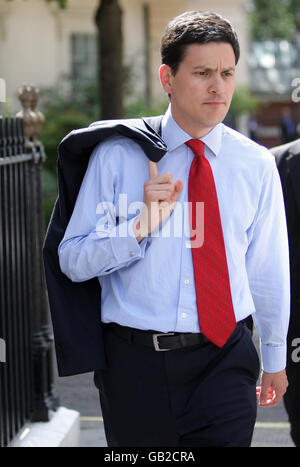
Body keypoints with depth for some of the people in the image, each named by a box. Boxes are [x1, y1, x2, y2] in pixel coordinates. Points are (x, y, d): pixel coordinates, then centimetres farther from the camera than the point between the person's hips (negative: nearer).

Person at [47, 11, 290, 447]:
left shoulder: (256, 165, 3)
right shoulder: (117, 155, -3)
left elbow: (268, 268, 12)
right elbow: (72, 261, -5)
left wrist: (275, 359, 20)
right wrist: (139, 226, -20)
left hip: (224, 361, 1)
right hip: (135, 364, -1)